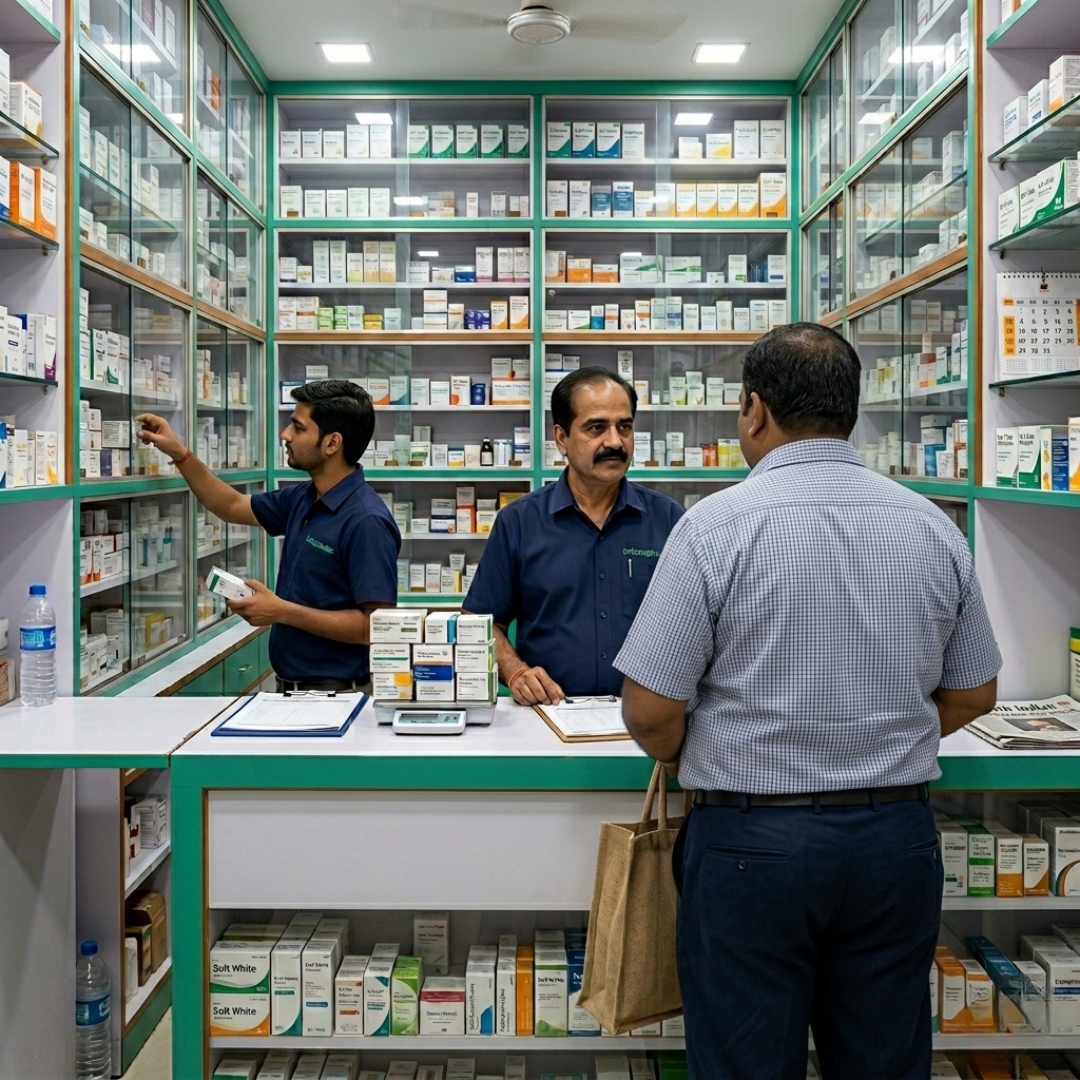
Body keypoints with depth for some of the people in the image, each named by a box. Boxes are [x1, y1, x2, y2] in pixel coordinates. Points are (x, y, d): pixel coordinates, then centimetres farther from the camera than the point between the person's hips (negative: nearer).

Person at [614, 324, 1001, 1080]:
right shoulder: (933, 527, 0)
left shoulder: (718, 525, -14)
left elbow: (651, 709, -13)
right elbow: (974, 694, 10)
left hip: (753, 840, -4)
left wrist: (689, 763, 7)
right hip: (898, 839, 5)